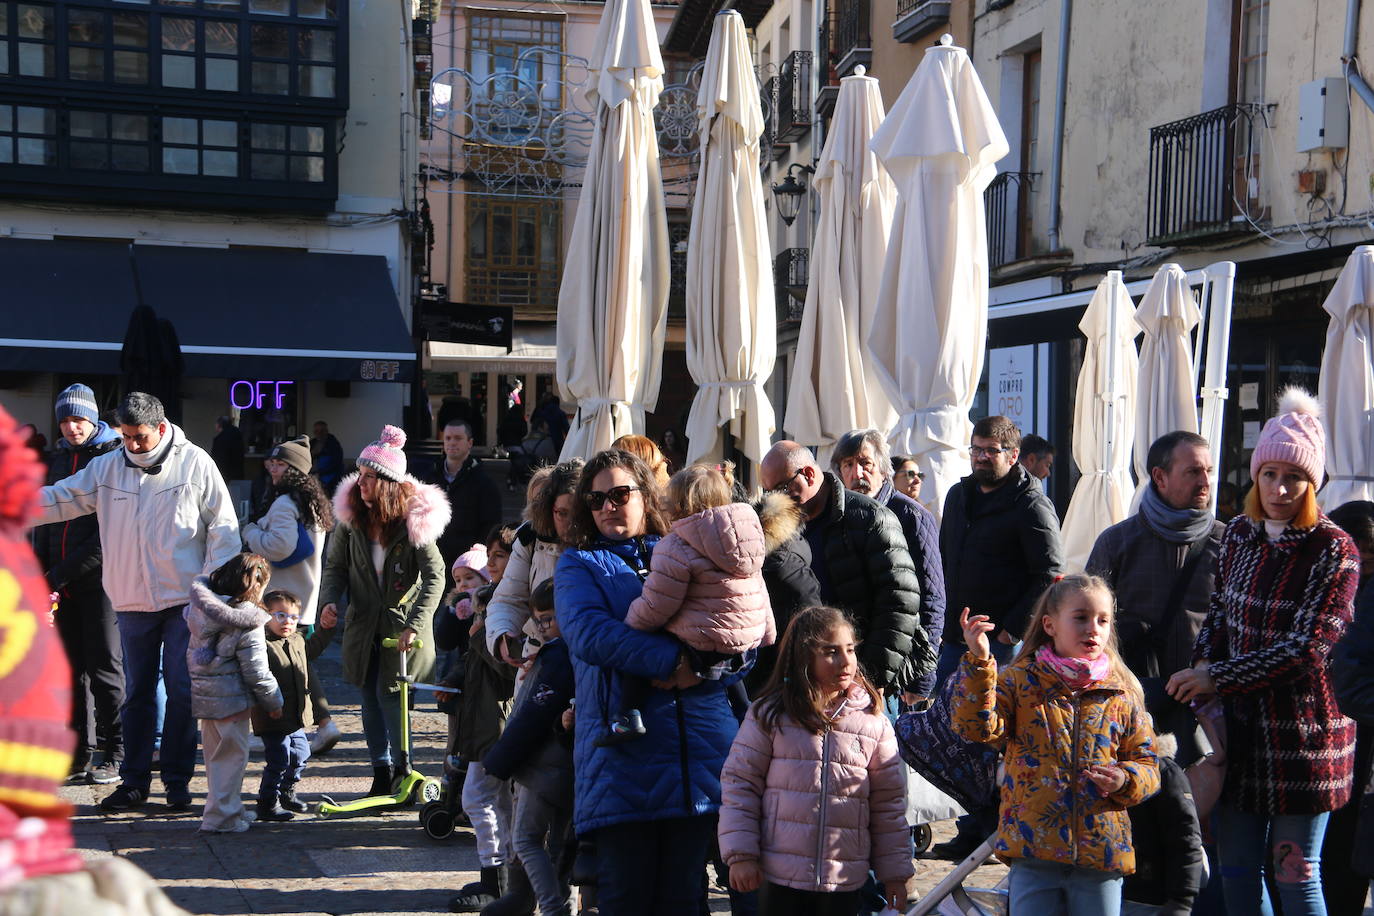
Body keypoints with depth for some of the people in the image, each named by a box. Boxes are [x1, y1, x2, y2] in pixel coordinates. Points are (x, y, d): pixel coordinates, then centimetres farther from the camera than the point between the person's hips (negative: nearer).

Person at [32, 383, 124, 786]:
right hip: (61, 584, 6)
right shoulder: (57, 460, 15)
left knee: (104, 668, -2)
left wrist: (60, 574, -13)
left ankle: (113, 755, 4)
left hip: (99, 580, -6)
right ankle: (81, 754, 16)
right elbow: (43, 523, 20)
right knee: (73, 669, 9)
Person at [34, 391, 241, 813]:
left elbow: (223, 527, -3)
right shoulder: (107, 468, 4)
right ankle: (134, 781, 19)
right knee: (137, 693, 10)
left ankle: (177, 781, 12)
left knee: (182, 692, 1)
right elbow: (57, 500, 5)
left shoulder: (195, 463, -4)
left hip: (185, 600, -3)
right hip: (132, 603, 3)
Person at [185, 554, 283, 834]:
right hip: (231, 697, -7)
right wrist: (274, 702, -1)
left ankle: (229, 807, 32)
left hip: (203, 694, 7)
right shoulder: (248, 625, -19)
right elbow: (257, 673, -16)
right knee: (233, 754, 4)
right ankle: (221, 816, 6)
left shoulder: (200, 607, -3)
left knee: (215, 752, 18)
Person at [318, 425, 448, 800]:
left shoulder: (413, 519, -17)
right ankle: (382, 772, 24)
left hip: (401, 624, -4)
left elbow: (435, 576, -19)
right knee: (370, 698, 10)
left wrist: (414, 625, -27)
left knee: (389, 694, -7)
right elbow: (336, 565, 5)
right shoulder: (352, 516, -5)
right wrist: (329, 600, -14)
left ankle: (402, 765, 15)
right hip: (363, 624, 4)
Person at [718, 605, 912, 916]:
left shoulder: (873, 722, 2)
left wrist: (895, 873, 7)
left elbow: (889, 803, 6)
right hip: (780, 878, -1)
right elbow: (739, 783, 0)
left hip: (846, 879, 2)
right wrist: (740, 854, -5)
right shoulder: (769, 715, -2)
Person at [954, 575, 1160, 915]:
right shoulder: (1020, 681, 1)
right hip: (1033, 850, -2)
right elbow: (978, 727, -14)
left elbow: (1146, 763, 13)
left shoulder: (1122, 695, 7)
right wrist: (979, 663, -24)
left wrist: (1126, 780, -10)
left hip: (1102, 852, 2)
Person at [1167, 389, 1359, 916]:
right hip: (1240, 723, 6)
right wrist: (1204, 661, -2)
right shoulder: (1240, 534, 6)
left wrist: (1216, 678, -17)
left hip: (1303, 732, -5)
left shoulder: (1333, 550, -13)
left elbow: (1306, 649, -18)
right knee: (1236, 869, 12)